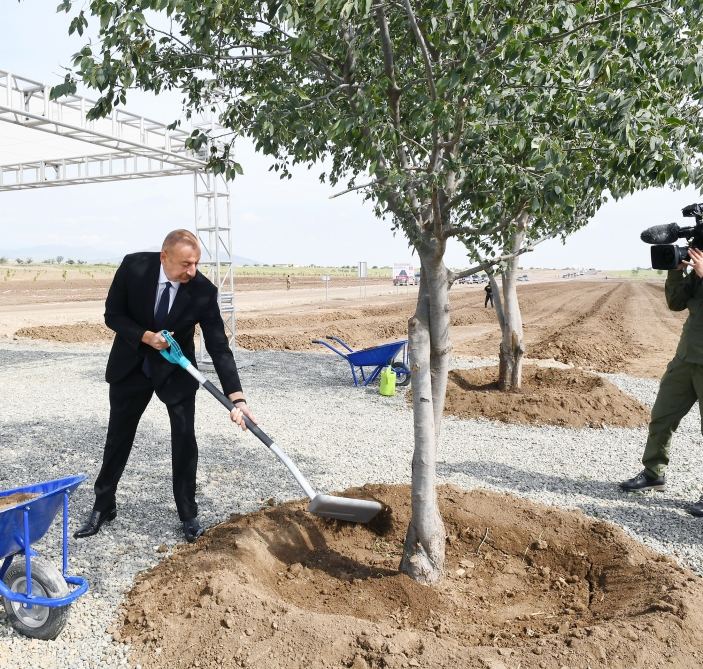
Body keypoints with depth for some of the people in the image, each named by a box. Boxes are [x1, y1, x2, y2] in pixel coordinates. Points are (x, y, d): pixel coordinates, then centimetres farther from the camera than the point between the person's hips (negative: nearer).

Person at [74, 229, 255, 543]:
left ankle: (188, 513, 12)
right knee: (118, 436, 12)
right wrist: (146, 337, -28)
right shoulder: (133, 266, -21)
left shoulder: (203, 290, -23)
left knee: (185, 439, -5)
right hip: (131, 364, 1)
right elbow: (112, 315, -10)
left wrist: (237, 398, -31)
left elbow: (219, 346, -23)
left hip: (175, 369, -1)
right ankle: (104, 505, 31)